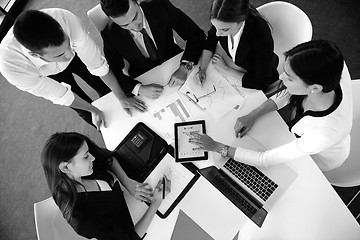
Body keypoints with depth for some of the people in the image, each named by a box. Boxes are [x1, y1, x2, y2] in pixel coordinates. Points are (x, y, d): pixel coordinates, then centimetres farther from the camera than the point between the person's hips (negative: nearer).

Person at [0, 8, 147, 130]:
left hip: (76, 56, 1)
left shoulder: (67, 20, -42)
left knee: (106, 90, 12)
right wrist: (93, 110, -17)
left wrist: (122, 98, -23)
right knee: (85, 111, 10)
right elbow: (60, 96, -26)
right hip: (50, 74, -1)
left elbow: (98, 64, -31)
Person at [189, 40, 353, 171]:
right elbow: (286, 95, -13)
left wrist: (220, 148, -32)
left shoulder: (323, 133, -46)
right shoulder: (330, 72, -31)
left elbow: (265, 160, -38)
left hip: (319, 159, -4)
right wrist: (252, 116, -22)